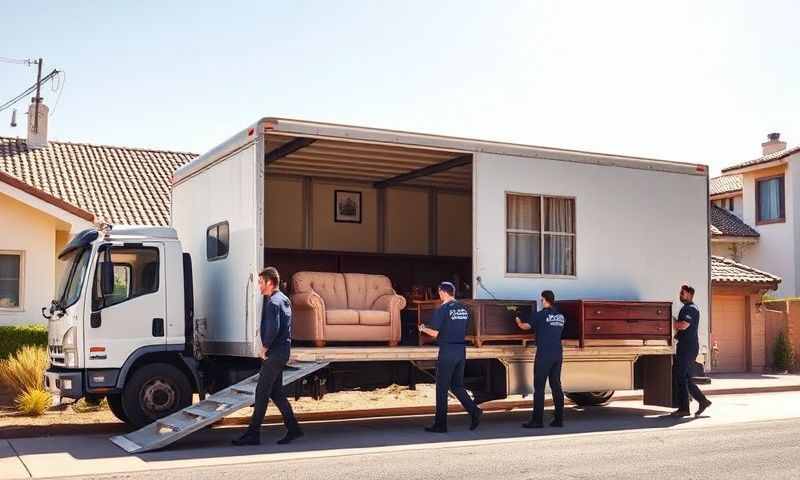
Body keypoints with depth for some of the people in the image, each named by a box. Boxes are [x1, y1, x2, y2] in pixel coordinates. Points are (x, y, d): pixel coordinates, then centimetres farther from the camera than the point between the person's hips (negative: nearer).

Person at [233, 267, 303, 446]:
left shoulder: (273, 302, -15)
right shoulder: (283, 299, 16)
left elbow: (273, 329, -26)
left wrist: (264, 347, -13)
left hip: (274, 353, -10)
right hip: (283, 350, 10)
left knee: (262, 392, -4)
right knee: (276, 392, 14)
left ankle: (253, 434, 0)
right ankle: (293, 428, 15)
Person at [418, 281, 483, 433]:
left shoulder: (443, 309, -11)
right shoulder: (464, 309, 10)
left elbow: (435, 333, -12)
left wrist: (423, 329, 7)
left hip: (447, 351, -6)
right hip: (461, 350, 7)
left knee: (442, 389, 2)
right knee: (457, 386, 16)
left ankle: (440, 425, 6)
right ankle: (474, 411, -2)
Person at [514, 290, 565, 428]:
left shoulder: (540, 315, -6)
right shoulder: (560, 317, 11)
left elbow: (525, 326, 4)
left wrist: (519, 322, 27)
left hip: (544, 355, -6)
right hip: (558, 354, 6)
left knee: (539, 388, -3)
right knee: (556, 387, 9)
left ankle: (537, 420, -3)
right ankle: (559, 419, 9)